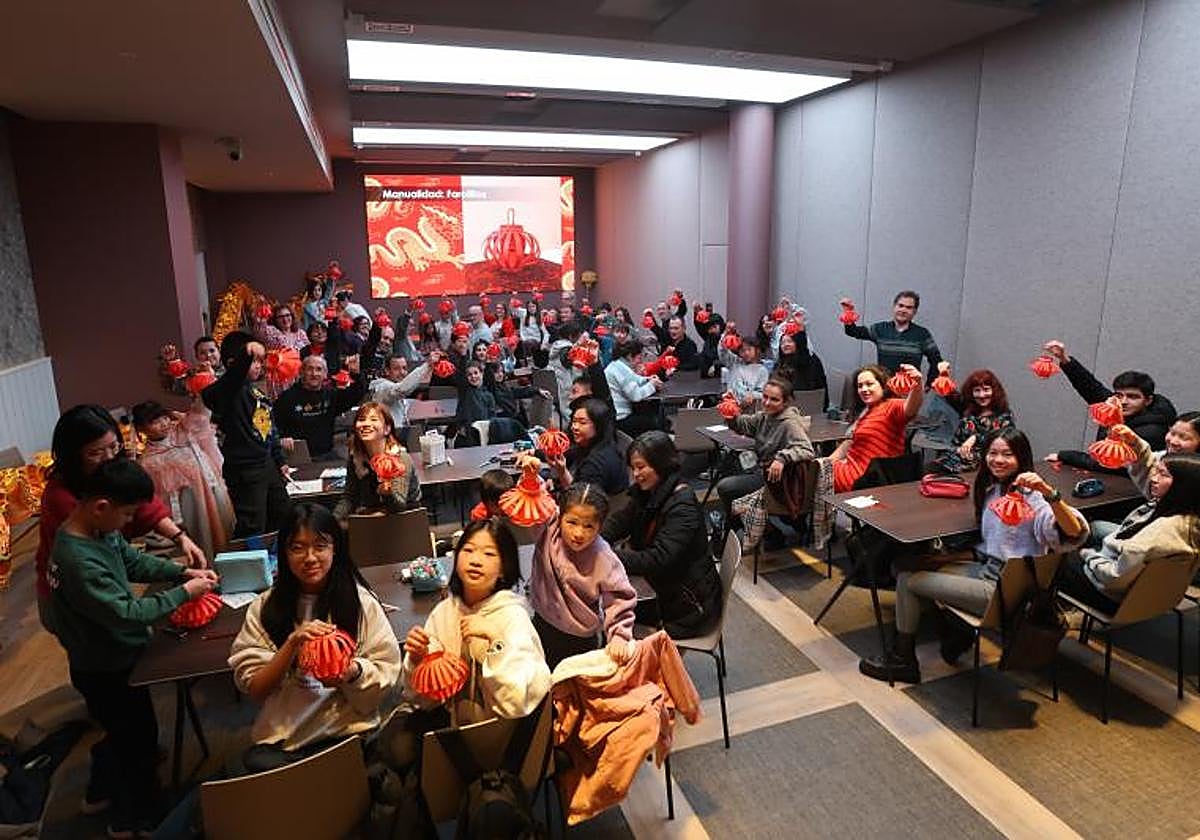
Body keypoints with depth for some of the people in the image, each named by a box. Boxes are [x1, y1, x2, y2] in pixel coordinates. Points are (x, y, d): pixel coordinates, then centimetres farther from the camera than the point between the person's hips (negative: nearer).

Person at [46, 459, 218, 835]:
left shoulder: (101, 530, -9)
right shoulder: (79, 561, -36)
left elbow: (135, 561, 6)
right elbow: (126, 613, -33)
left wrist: (184, 572, -6)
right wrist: (184, 592, -25)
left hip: (111, 659, 8)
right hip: (107, 670, -8)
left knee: (121, 730, 30)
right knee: (140, 737, 13)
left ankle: (100, 793, 54)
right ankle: (133, 821, 35)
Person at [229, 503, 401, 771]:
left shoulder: (361, 601, 0)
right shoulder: (264, 607, 4)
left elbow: (387, 674, 0)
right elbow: (253, 688, 1)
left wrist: (353, 672, -21)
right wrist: (292, 645, -14)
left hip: (347, 729, -2)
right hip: (281, 735, 2)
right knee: (260, 764, -27)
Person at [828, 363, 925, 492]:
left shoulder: (892, 406, -16)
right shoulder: (866, 410, 11)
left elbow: (910, 408, -39)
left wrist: (917, 386, -59)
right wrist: (827, 462, 11)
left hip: (862, 478, -8)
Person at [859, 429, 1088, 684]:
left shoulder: (1031, 497, -17)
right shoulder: (990, 489, 9)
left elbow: (1075, 534, -34)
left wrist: (1049, 493, -45)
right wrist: (950, 557, 11)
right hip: (986, 570, 9)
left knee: (909, 581, -9)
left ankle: (903, 661, 10)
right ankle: (959, 630, 20)